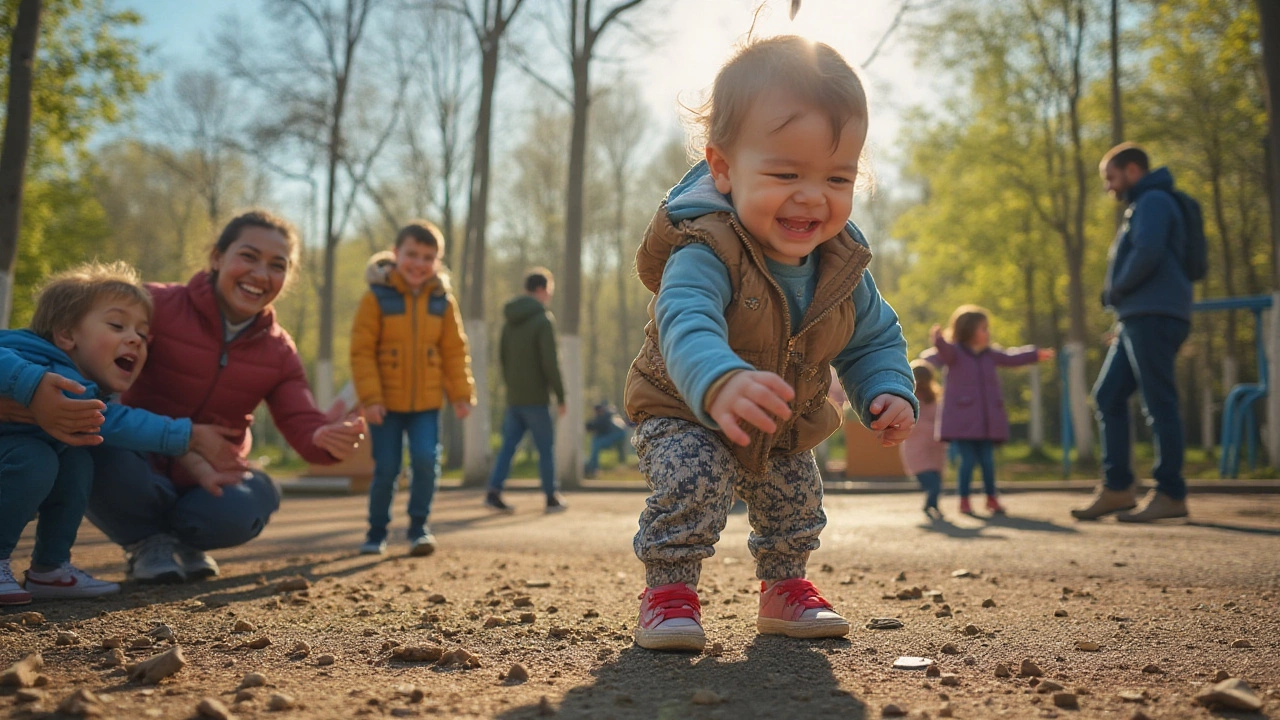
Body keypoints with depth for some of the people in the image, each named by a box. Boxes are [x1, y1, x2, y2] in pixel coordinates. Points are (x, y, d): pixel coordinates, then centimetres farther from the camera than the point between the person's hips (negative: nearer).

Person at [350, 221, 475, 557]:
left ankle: (418, 527, 7)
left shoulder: (443, 300, 1)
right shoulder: (377, 296, -9)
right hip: (386, 402, -2)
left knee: (426, 461, -12)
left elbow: (455, 351, 6)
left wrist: (461, 393, 0)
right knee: (386, 470, 3)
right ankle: (377, 532, 23)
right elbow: (361, 351, -9)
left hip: (426, 402, 2)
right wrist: (370, 397, -15)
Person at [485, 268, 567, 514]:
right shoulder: (543, 320, -12)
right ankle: (552, 498, 11)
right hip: (536, 398, -6)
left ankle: (494, 492, -1)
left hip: (513, 398, 6)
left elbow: (502, 357, 15)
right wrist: (560, 395, -9)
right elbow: (550, 362, -16)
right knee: (546, 448, 4)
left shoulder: (510, 321, 11)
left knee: (508, 446, 8)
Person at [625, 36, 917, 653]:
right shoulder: (704, 251, -37)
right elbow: (687, 326, -55)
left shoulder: (842, 265, -15)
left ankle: (785, 587, 40)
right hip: (684, 415, -6)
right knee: (690, 478, -28)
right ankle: (669, 590, -8)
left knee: (796, 497, 16)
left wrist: (887, 394, -21)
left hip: (784, 432, 6)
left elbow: (873, 339, -1)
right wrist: (721, 384, -76)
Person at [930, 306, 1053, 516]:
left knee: (987, 459, 5)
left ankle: (991, 498, 21)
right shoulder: (954, 352, -5)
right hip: (962, 418, -5)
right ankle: (964, 500, 7)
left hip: (987, 418, 5)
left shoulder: (989, 354, 15)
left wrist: (1035, 354, 29)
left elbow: (1010, 358, 28)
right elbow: (943, 353, -27)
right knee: (968, 459, -7)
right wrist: (939, 340, -49)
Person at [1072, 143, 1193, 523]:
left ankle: (1171, 495, -4)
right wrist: (1117, 297, 13)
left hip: (1155, 316, -10)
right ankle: (1117, 488, 9)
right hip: (1136, 320, 10)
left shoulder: (1153, 201, -6)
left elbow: (1148, 254, -21)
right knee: (1107, 396, 8)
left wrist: (1115, 290, -8)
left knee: (1158, 403, -8)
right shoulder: (1141, 207, 25)